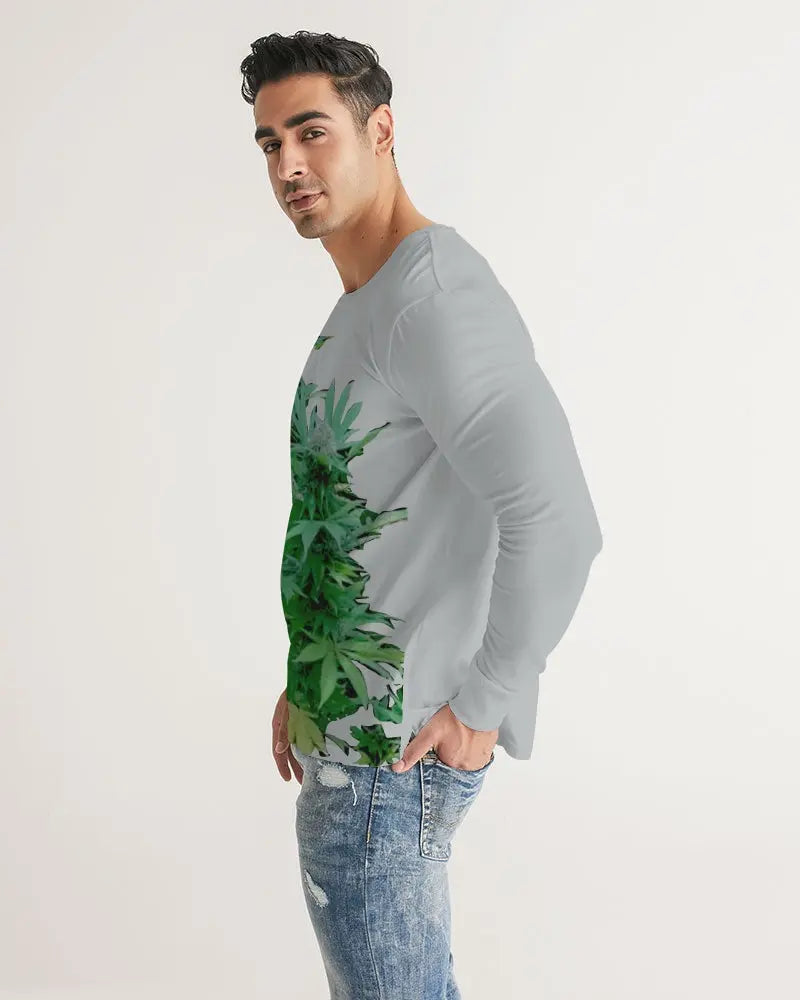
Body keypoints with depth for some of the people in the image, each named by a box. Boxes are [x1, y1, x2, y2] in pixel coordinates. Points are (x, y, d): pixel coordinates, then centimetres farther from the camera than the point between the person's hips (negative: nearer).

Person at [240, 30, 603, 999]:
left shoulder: (436, 294, -20)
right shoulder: (358, 307, 12)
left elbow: (555, 524, -30)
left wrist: (483, 705, -20)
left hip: (393, 750, -10)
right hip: (343, 732, 10)